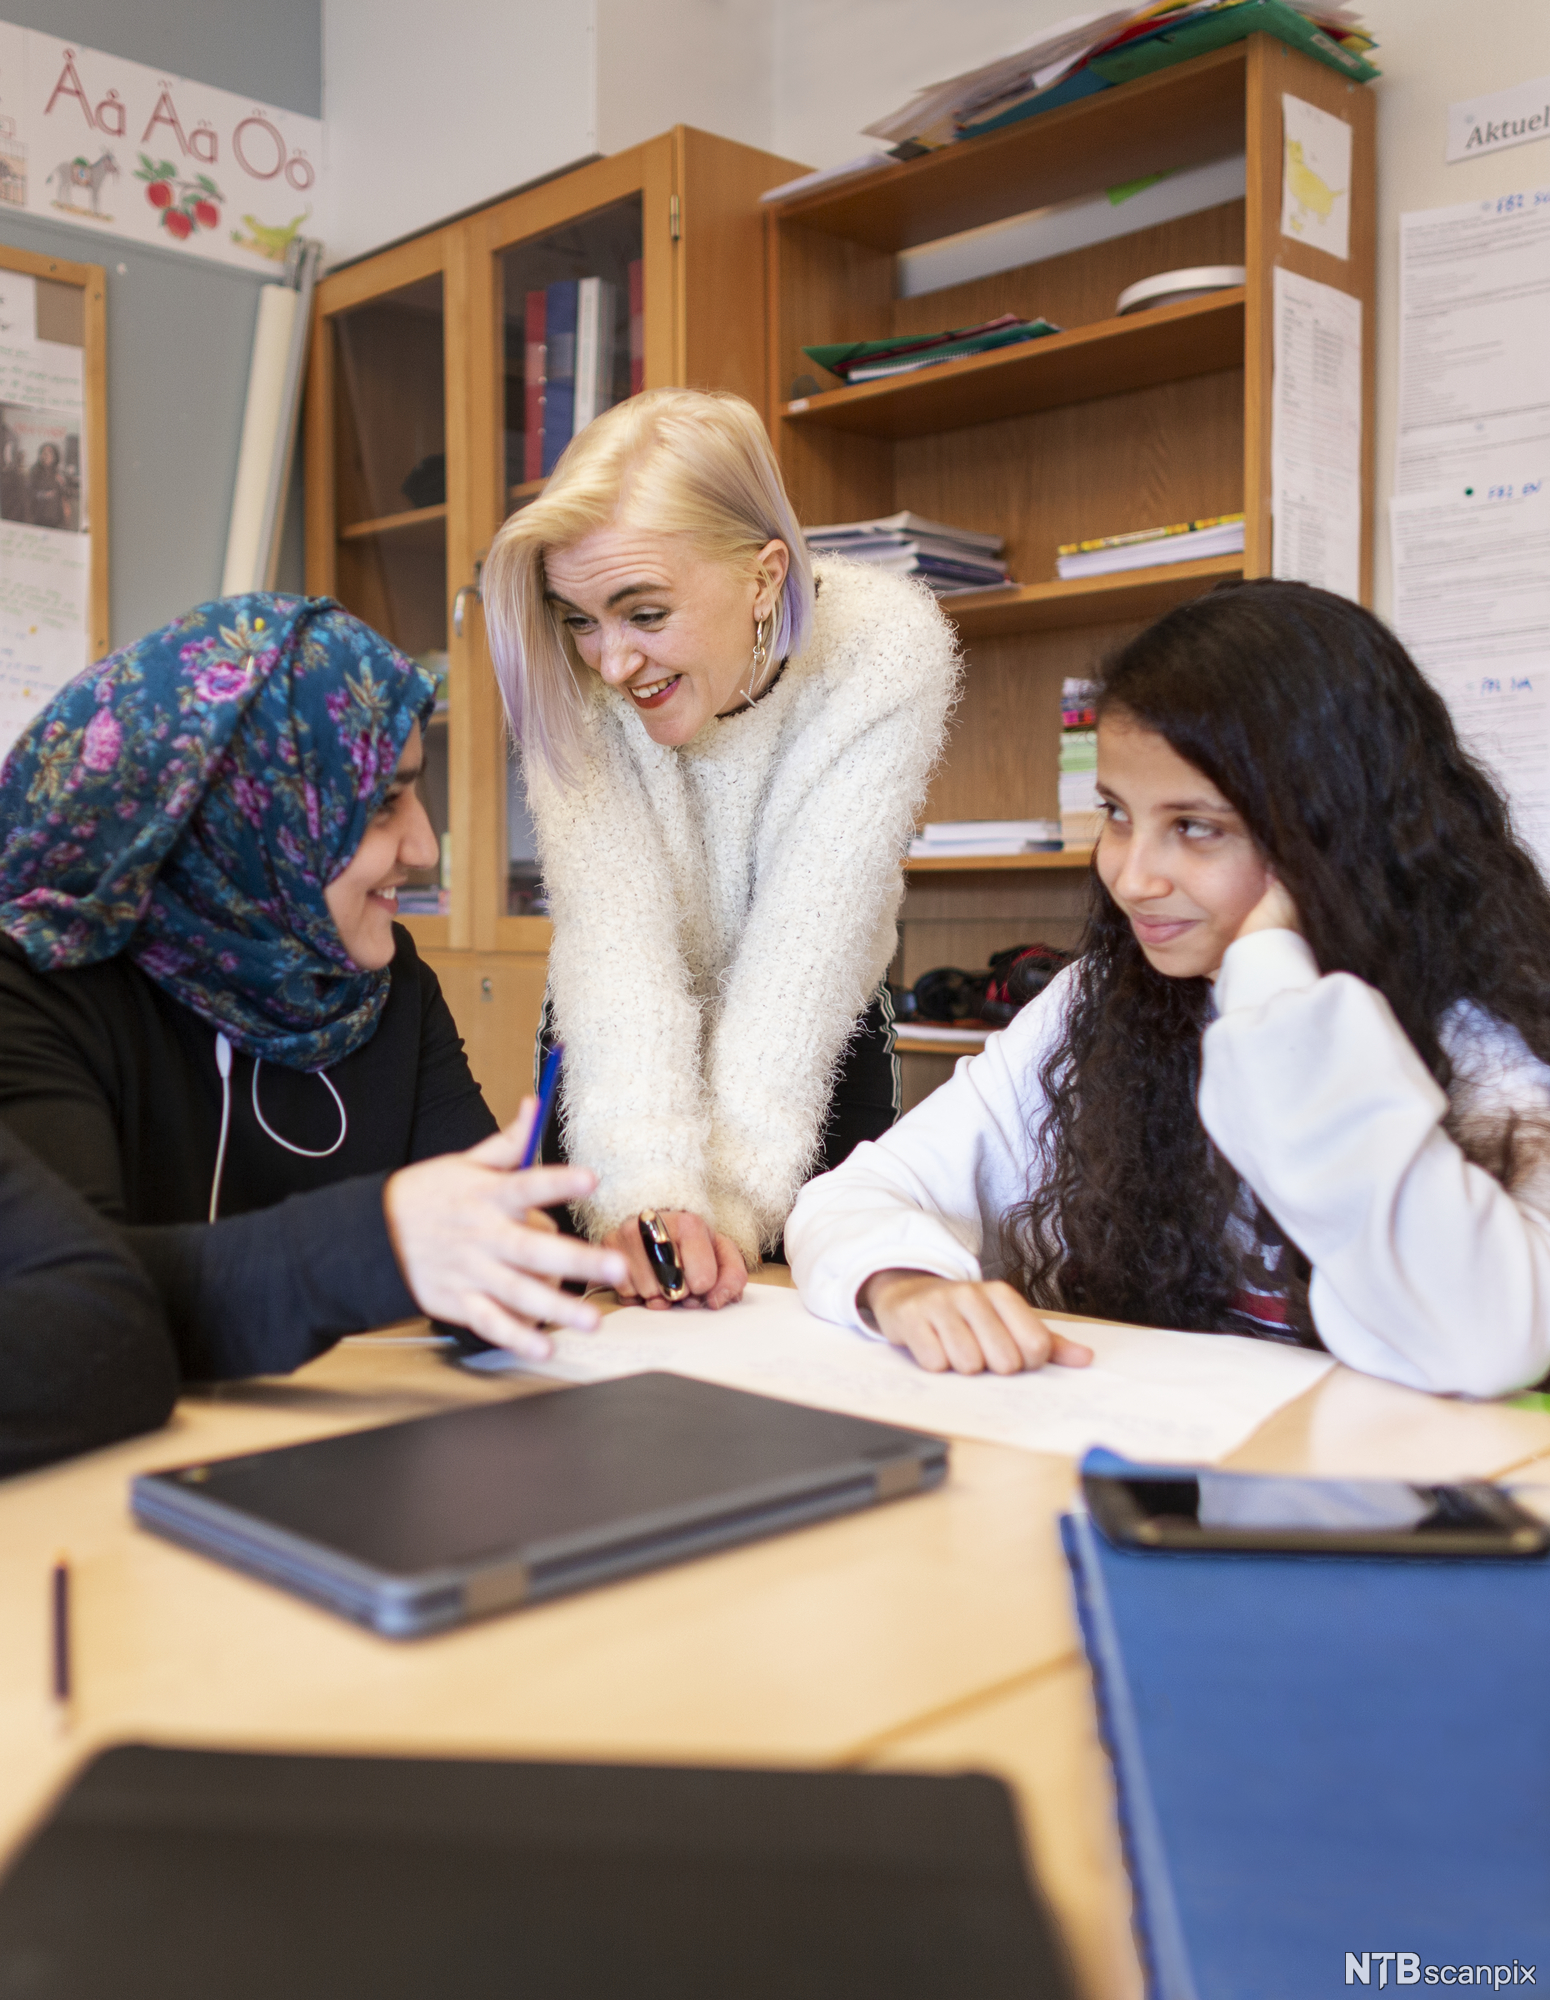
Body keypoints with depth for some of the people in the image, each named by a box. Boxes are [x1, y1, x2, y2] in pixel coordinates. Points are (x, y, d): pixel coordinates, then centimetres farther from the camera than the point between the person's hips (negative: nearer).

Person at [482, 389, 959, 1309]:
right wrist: (650, 1184, -46)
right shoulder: (572, 674, -23)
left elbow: (804, 951, -30)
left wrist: (731, 1196, -38)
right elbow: (614, 931, -33)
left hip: (816, 1052, 0)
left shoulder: (887, 652, -26)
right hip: (617, 1053, 1)